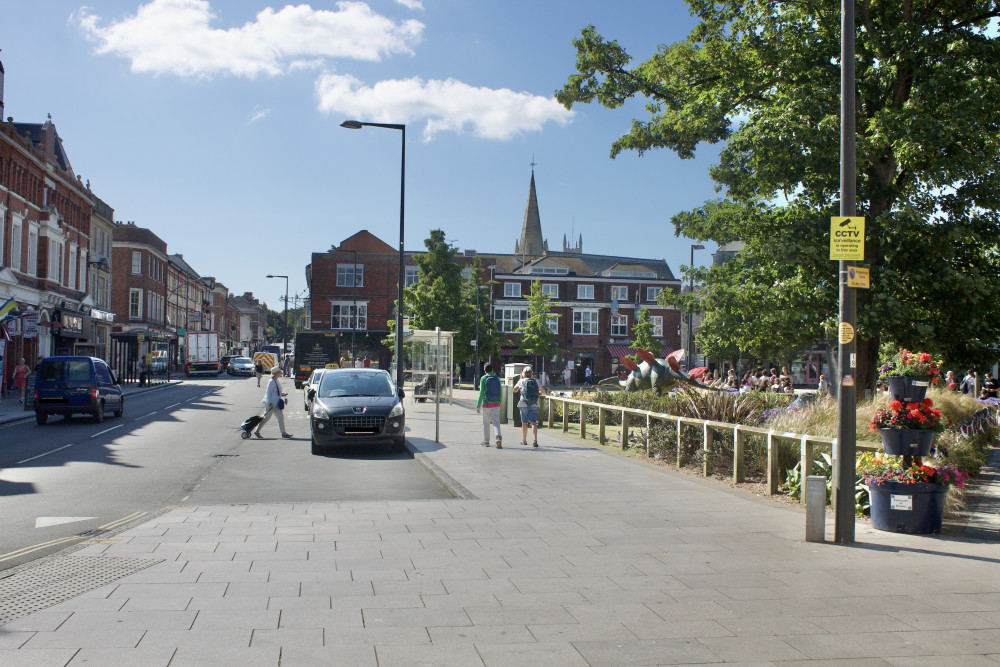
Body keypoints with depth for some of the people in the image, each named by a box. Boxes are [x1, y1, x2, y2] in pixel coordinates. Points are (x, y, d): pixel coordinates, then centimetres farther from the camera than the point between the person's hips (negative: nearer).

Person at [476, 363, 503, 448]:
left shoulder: (483, 378, -6)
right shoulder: (497, 378, 5)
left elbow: (481, 393, -10)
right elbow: (500, 392, 7)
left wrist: (478, 406, -8)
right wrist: (499, 402, 18)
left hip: (487, 403, -2)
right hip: (496, 404, 2)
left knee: (486, 423, 10)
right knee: (496, 422, -1)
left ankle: (486, 441, 18)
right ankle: (498, 438, -23)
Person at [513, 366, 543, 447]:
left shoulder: (522, 381, -2)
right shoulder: (536, 381, 3)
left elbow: (515, 390, 14)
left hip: (524, 405, -1)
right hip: (534, 405, 1)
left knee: (524, 423, 12)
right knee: (534, 423, -3)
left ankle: (524, 440, 23)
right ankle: (535, 440, -19)